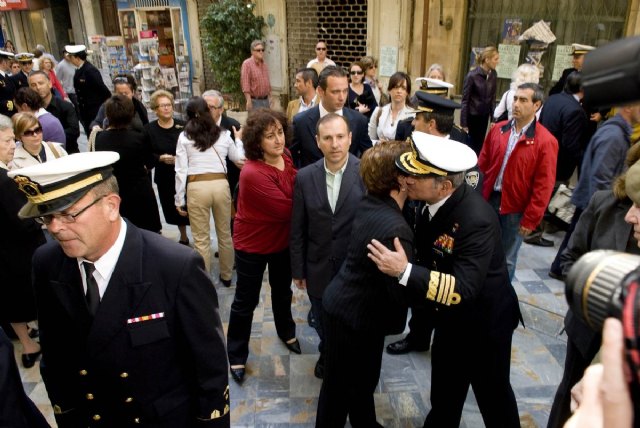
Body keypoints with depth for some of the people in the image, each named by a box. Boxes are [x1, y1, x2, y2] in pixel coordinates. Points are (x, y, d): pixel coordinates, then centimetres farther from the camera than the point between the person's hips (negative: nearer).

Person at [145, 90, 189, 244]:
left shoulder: (182, 126, -6)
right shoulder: (149, 129, -1)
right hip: (164, 178, 2)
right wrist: (160, 158, -17)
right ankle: (183, 238, 37)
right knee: (173, 209, 14)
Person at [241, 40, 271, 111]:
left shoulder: (264, 64, 13)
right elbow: (245, 84, -15)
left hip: (265, 100, 7)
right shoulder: (247, 64, -9)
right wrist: (248, 101, -21)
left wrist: (269, 97, 14)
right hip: (254, 100, -7)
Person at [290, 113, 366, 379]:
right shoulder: (305, 177, -7)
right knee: (323, 324, 25)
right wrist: (298, 270, 3)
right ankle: (327, 355, 55)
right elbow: (297, 229, -1)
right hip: (319, 270, 3)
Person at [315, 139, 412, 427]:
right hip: (356, 317, -8)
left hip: (341, 302, 8)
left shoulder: (368, 205, -3)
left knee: (362, 379, 27)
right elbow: (401, 290, -26)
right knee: (341, 387, 15)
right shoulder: (396, 229, -30)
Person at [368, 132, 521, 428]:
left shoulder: (476, 219, -35)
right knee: (444, 392, 26)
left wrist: (404, 271, -43)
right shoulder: (430, 200, -12)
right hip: (450, 318, 7)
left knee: (493, 394, 20)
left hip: (484, 320, -7)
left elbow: (464, 289, -38)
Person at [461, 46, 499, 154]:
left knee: (480, 144, 12)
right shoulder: (472, 75, -16)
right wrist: (463, 123, -13)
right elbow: (465, 100, -13)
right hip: (472, 116, -5)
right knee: (472, 144, 5)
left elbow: (492, 97, 6)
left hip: (484, 116, 5)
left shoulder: (493, 74, -2)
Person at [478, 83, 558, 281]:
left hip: (516, 209, -4)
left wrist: (530, 220, -11)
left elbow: (543, 186, -11)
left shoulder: (546, 141, -12)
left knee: (506, 259, 11)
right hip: (488, 200, 4)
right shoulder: (498, 129, 2)